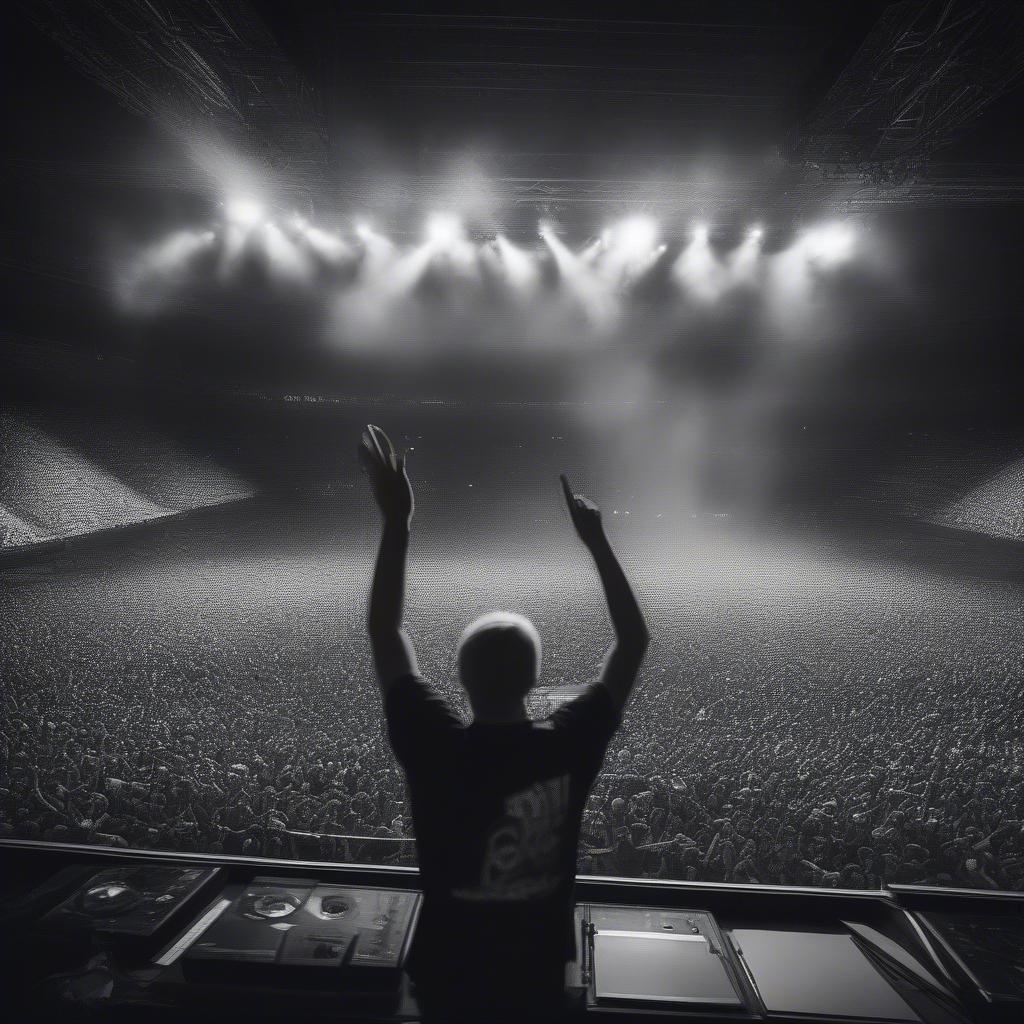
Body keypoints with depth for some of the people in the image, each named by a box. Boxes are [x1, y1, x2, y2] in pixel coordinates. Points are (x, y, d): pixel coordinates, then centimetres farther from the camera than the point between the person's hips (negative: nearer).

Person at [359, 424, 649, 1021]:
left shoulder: (435, 751, -29)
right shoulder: (569, 747, -26)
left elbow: (385, 633, -20)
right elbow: (634, 640, -16)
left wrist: (397, 522, -22)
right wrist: (596, 539, -15)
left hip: (449, 970, 0)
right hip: (539, 973, 1)